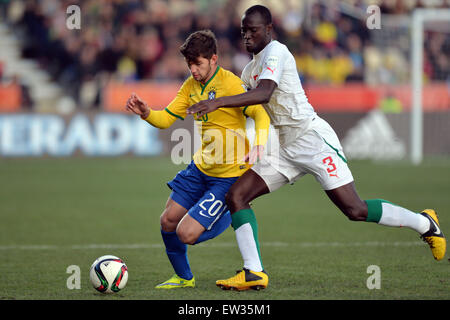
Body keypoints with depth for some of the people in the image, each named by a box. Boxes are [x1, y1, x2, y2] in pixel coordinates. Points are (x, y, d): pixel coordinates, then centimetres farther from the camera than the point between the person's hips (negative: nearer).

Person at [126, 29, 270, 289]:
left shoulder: (230, 84, -19)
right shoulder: (191, 86, 5)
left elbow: (261, 114, -27)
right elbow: (166, 119, 6)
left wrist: (259, 145, -45)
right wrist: (146, 113, -16)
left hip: (228, 175, -8)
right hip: (200, 169, 8)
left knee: (186, 234, -13)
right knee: (168, 221, 7)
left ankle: (233, 216, 16)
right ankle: (184, 277, 31)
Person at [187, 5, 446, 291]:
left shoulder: (275, 53, -11)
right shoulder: (251, 68, 17)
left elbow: (263, 94, -28)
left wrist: (218, 102, -35)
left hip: (313, 138, -9)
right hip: (287, 150, 9)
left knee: (355, 210, -12)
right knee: (236, 196, -5)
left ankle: (425, 223, 11)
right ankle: (254, 272, -10)